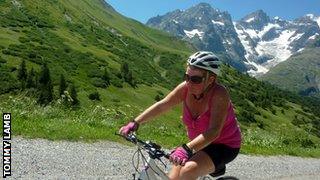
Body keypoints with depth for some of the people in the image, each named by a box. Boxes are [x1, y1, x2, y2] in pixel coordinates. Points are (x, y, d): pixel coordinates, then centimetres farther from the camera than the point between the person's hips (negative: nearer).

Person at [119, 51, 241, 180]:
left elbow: (214, 131, -38)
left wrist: (187, 149, -49)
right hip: (200, 144, 6)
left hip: (224, 146, -6)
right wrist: (135, 123, -21)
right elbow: (161, 105, -13)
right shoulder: (186, 88, -14)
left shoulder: (219, 94, -28)